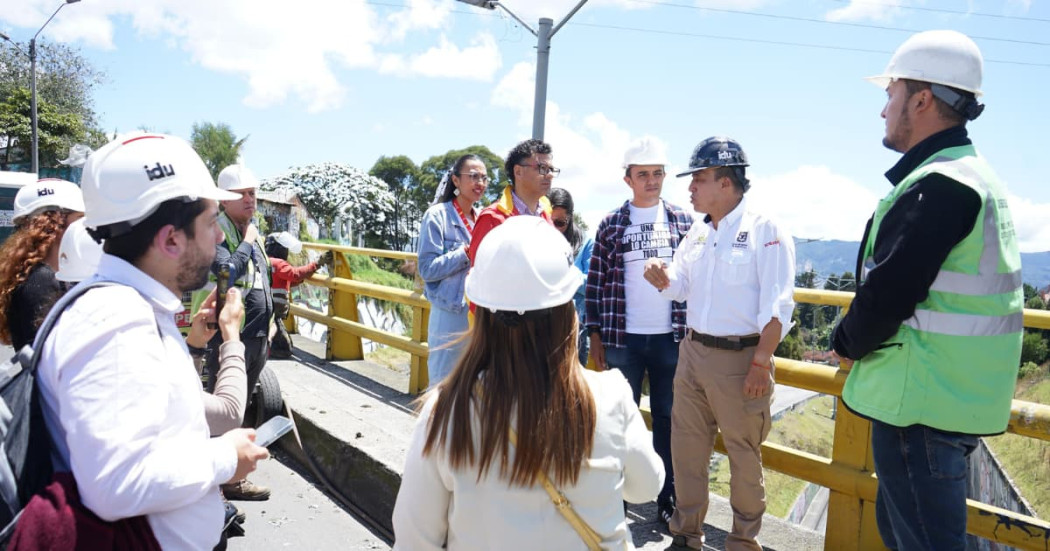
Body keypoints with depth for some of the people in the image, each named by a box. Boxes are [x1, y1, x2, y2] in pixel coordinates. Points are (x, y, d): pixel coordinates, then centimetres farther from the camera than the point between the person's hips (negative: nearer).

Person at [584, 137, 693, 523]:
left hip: (672, 338, 1)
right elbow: (596, 282, 2)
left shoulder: (683, 222, 5)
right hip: (623, 338, 0)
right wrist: (595, 336, 0)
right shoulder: (611, 225, 2)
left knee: (668, 419, 9)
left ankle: (668, 498, 23)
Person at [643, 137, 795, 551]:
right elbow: (678, 287, 17)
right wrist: (661, 277, -6)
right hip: (693, 351, 7)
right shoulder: (697, 233, 10)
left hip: (740, 357, -6)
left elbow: (777, 306, -14)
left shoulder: (764, 230, -10)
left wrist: (761, 363, -18)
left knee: (744, 454, 8)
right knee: (686, 447, 13)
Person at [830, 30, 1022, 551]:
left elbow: (886, 293, -23)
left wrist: (847, 342, -4)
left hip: (921, 405, -10)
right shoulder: (975, 178, 14)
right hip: (952, 398, 10)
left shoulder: (937, 185, -20)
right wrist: (860, 339, 11)